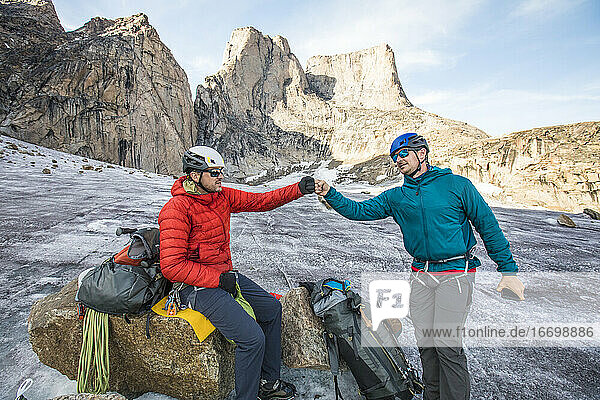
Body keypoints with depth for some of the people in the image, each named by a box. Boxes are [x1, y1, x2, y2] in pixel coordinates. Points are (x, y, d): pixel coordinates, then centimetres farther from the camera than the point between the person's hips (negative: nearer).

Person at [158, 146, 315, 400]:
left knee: (271, 308, 15)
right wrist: (219, 280, -20)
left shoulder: (222, 195, 3)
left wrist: (299, 189, -9)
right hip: (199, 287, -9)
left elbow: (261, 201, 3)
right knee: (252, 338, -17)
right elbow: (172, 266, -22)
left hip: (224, 276, 9)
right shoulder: (176, 209, -19)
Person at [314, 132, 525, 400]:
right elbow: (359, 211, 5)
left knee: (446, 343, -8)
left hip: (455, 273, -4)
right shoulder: (396, 197, 8)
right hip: (420, 275, 4)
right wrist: (330, 195, -8)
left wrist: (508, 269, 0)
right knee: (425, 341, 10)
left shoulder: (457, 185, -3)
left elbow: (488, 226, 1)